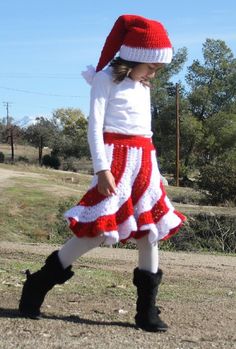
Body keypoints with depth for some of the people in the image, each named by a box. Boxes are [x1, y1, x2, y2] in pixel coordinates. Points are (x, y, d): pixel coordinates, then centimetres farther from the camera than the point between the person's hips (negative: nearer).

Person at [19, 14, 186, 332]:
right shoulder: (107, 79, -3)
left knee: (151, 232, 2)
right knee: (99, 230, -12)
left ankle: (147, 311, 8)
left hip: (145, 161, 7)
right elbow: (95, 126, -10)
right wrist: (102, 169, -17)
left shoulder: (143, 85, 17)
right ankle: (36, 287, 1)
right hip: (116, 158, -7)